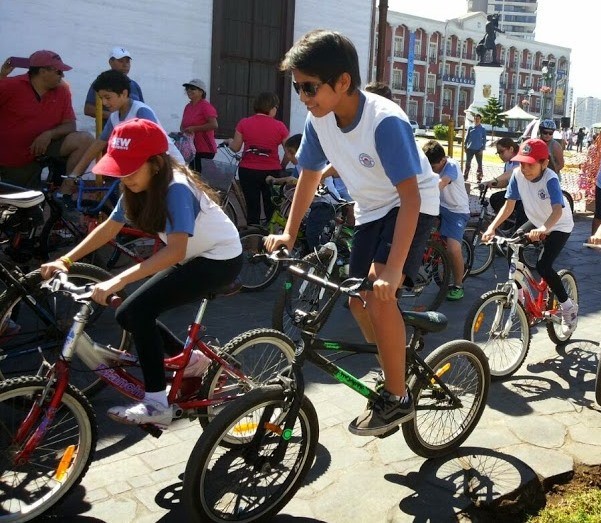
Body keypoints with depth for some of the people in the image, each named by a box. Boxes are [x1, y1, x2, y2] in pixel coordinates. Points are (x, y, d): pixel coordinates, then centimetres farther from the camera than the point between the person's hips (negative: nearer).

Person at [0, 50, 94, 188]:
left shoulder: (62, 90, -3)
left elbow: (70, 125, -5)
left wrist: (49, 134, -24)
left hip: (43, 145, 3)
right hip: (13, 160, -2)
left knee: (85, 140, -19)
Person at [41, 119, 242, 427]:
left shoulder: (176, 189, -28)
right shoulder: (138, 187, -3)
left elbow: (175, 251, -38)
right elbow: (109, 228, 3)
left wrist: (119, 280, -45)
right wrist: (66, 260, -6)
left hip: (221, 259, -9)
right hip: (195, 258, 9)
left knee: (138, 311, -21)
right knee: (129, 314, 1)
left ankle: (156, 404, -12)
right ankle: (192, 359, 20)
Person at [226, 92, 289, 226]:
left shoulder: (244, 123, -4)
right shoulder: (279, 126, -6)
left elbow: (235, 148, 0)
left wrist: (229, 141, 22)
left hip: (248, 171, 1)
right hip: (272, 172, -1)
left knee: (252, 208, 9)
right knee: (271, 209, 11)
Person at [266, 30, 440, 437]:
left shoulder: (385, 120, -31)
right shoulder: (319, 119, -12)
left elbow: (410, 197, -34)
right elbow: (310, 174, 3)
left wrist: (392, 270, -41)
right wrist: (289, 233, -2)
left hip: (411, 206, -7)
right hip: (371, 209, 7)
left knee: (380, 294, -24)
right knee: (359, 301, 6)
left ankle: (398, 398, -6)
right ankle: (394, 374, 32)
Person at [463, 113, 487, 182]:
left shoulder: (483, 129, -1)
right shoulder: (470, 127, 3)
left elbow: (484, 139, 0)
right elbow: (467, 137, 8)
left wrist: (482, 149, -8)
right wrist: (465, 146, 2)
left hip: (478, 149, -1)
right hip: (470, 148, 1)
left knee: (479, 164, 4)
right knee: (467, 163, 6)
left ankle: (479, 178, 11)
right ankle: (465, 177, 14)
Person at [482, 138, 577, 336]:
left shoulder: (550, 179, -31)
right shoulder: (518, 175, -18)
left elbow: (558, 210, -45)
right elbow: (509, 205, -17)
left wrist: (543, 229, -64)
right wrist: (492, 227, -31)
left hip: (559, 226, -6)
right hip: (536, 222, 6)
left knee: (543, 266, -20)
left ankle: (568, 307, 1)